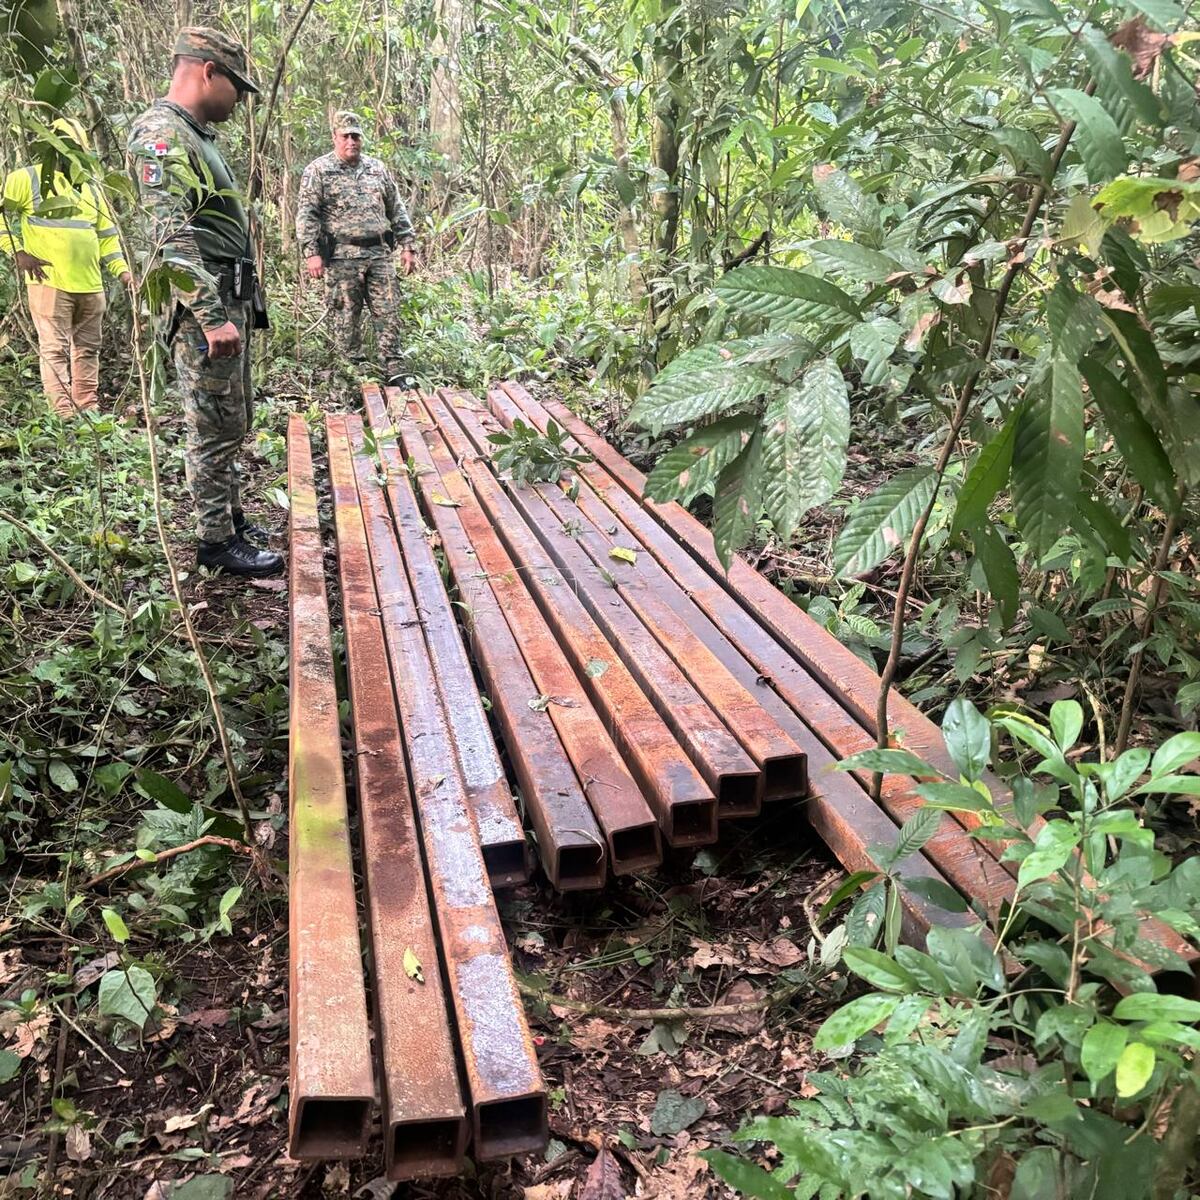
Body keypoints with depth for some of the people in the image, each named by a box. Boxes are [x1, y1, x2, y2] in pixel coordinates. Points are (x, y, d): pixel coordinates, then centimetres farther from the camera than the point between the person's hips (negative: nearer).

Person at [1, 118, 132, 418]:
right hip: (50, 282, -6)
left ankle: (88, 410, 17)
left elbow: (107, 233, 22)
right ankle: (64, 414, -9)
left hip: (90, 285, 6)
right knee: (55, 349, -7)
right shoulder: (28, 178, 1)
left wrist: (121, 268, 9)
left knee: (88, 349, 10)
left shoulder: (91, 187, 19)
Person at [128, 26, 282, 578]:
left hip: (228, 303, 10)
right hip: (204, 309, -10)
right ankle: (217, 541, 5)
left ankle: (231, 517, 29)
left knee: (234, 421, 17)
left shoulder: (196, 135, 18)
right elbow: (172, 238, -23)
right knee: (215, 428, -3)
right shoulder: (161, 135, -13)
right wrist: (213, 319, -26)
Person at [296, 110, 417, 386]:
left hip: (379, 253, 4)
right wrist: (311, 252, -14)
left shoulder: (377, 168, 15)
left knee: (387, 314, 1)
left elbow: (397, 211, 17)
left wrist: (408, 246, 10)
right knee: (346, 317, 1)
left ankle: (395, 372, 4)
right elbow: (306, 215, -4)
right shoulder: (318, 170, 1)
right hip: (342, 257, -4)